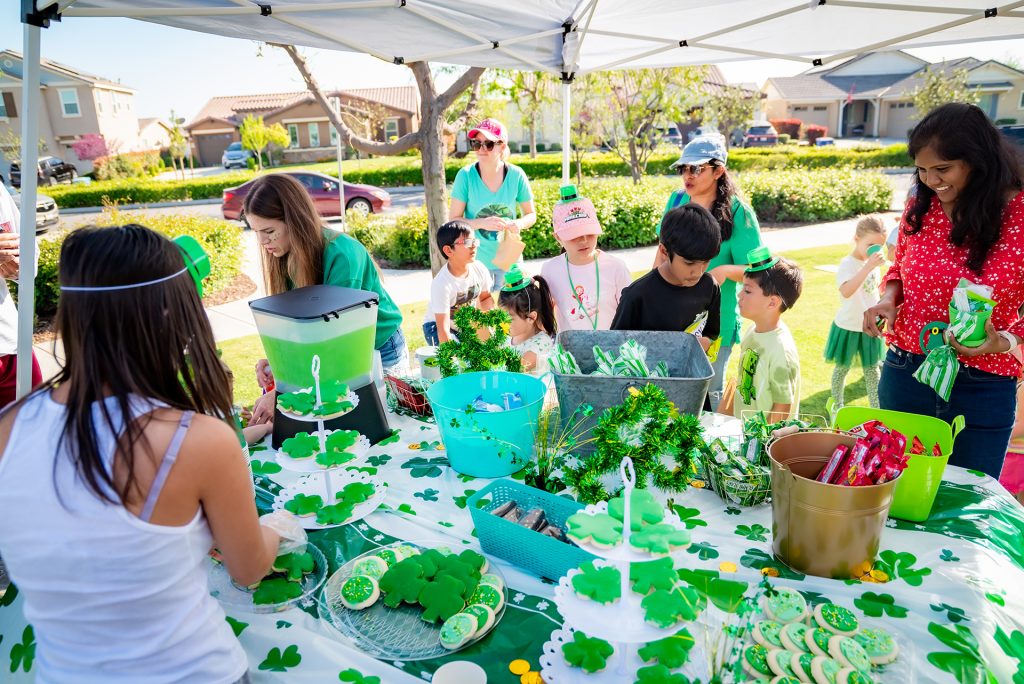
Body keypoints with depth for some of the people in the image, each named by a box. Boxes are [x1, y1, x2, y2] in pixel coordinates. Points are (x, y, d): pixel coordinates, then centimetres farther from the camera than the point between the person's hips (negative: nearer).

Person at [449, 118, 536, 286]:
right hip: (476, 259, -1)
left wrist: (519, 224, -18)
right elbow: (453, 219, -9)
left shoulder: (516, 175, -8)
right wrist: (482, 223, -26)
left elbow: (531, 214, 4)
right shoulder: (465, 175, -12)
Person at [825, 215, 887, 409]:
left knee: (872, 368, 13)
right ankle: (837, 405, 26)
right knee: (842, 367, 10)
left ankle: (876, 407, 25)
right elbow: (846, 291, -40)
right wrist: (868, 267, -43)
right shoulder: (848, 264, -20)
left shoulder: (873, 263, 3)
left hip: (869, 326, 6)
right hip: (848, 326, -6)